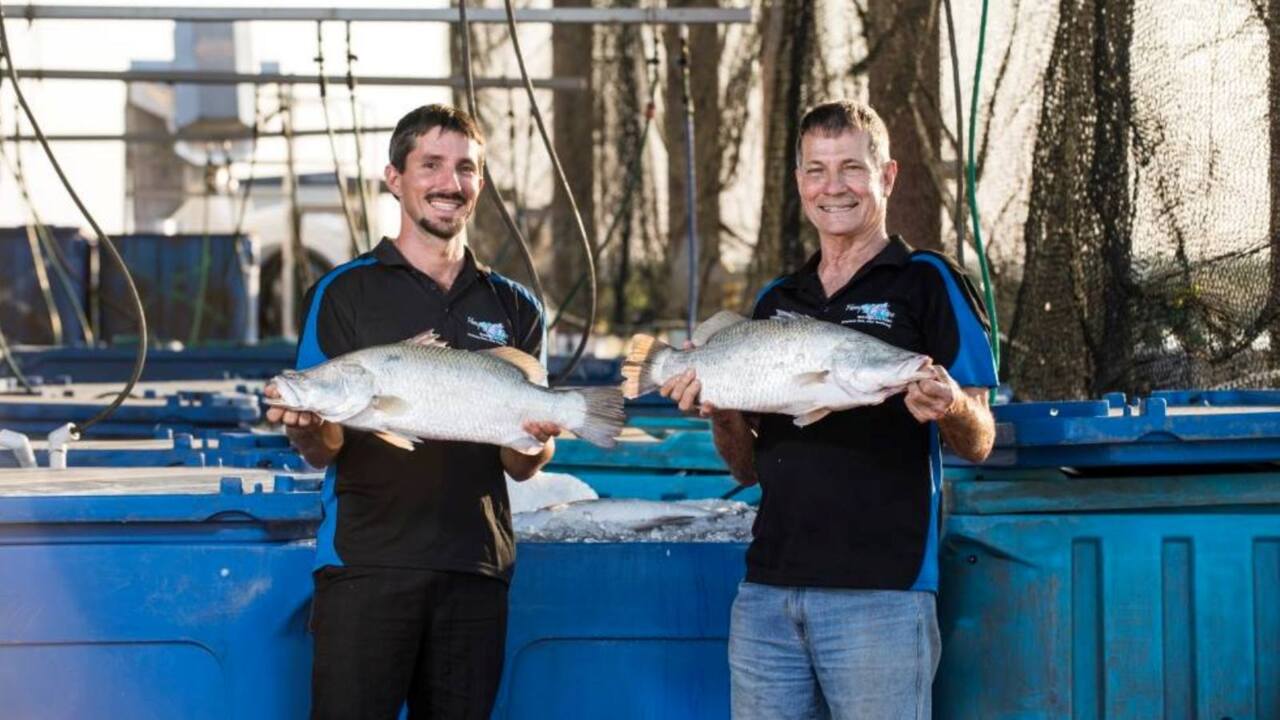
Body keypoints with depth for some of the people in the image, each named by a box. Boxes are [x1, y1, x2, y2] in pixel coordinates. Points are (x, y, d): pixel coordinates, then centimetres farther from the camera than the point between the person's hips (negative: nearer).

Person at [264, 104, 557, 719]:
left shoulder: (513, 307, 13)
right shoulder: (345, 293, 4)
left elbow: (520, 466, 11)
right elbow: (322, 449, -1)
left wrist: (536, 440, -12)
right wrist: (307, 431, -24)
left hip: (475, 569, 3)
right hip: (366, 567, -3)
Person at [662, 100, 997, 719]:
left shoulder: (927, 283, 1)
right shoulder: (776, 301, 17)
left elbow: (979, 445, -4)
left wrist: (950, 408, -26)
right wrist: (721, 411, -2)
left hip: (880, 591, -5)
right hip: (767, 591, 5)